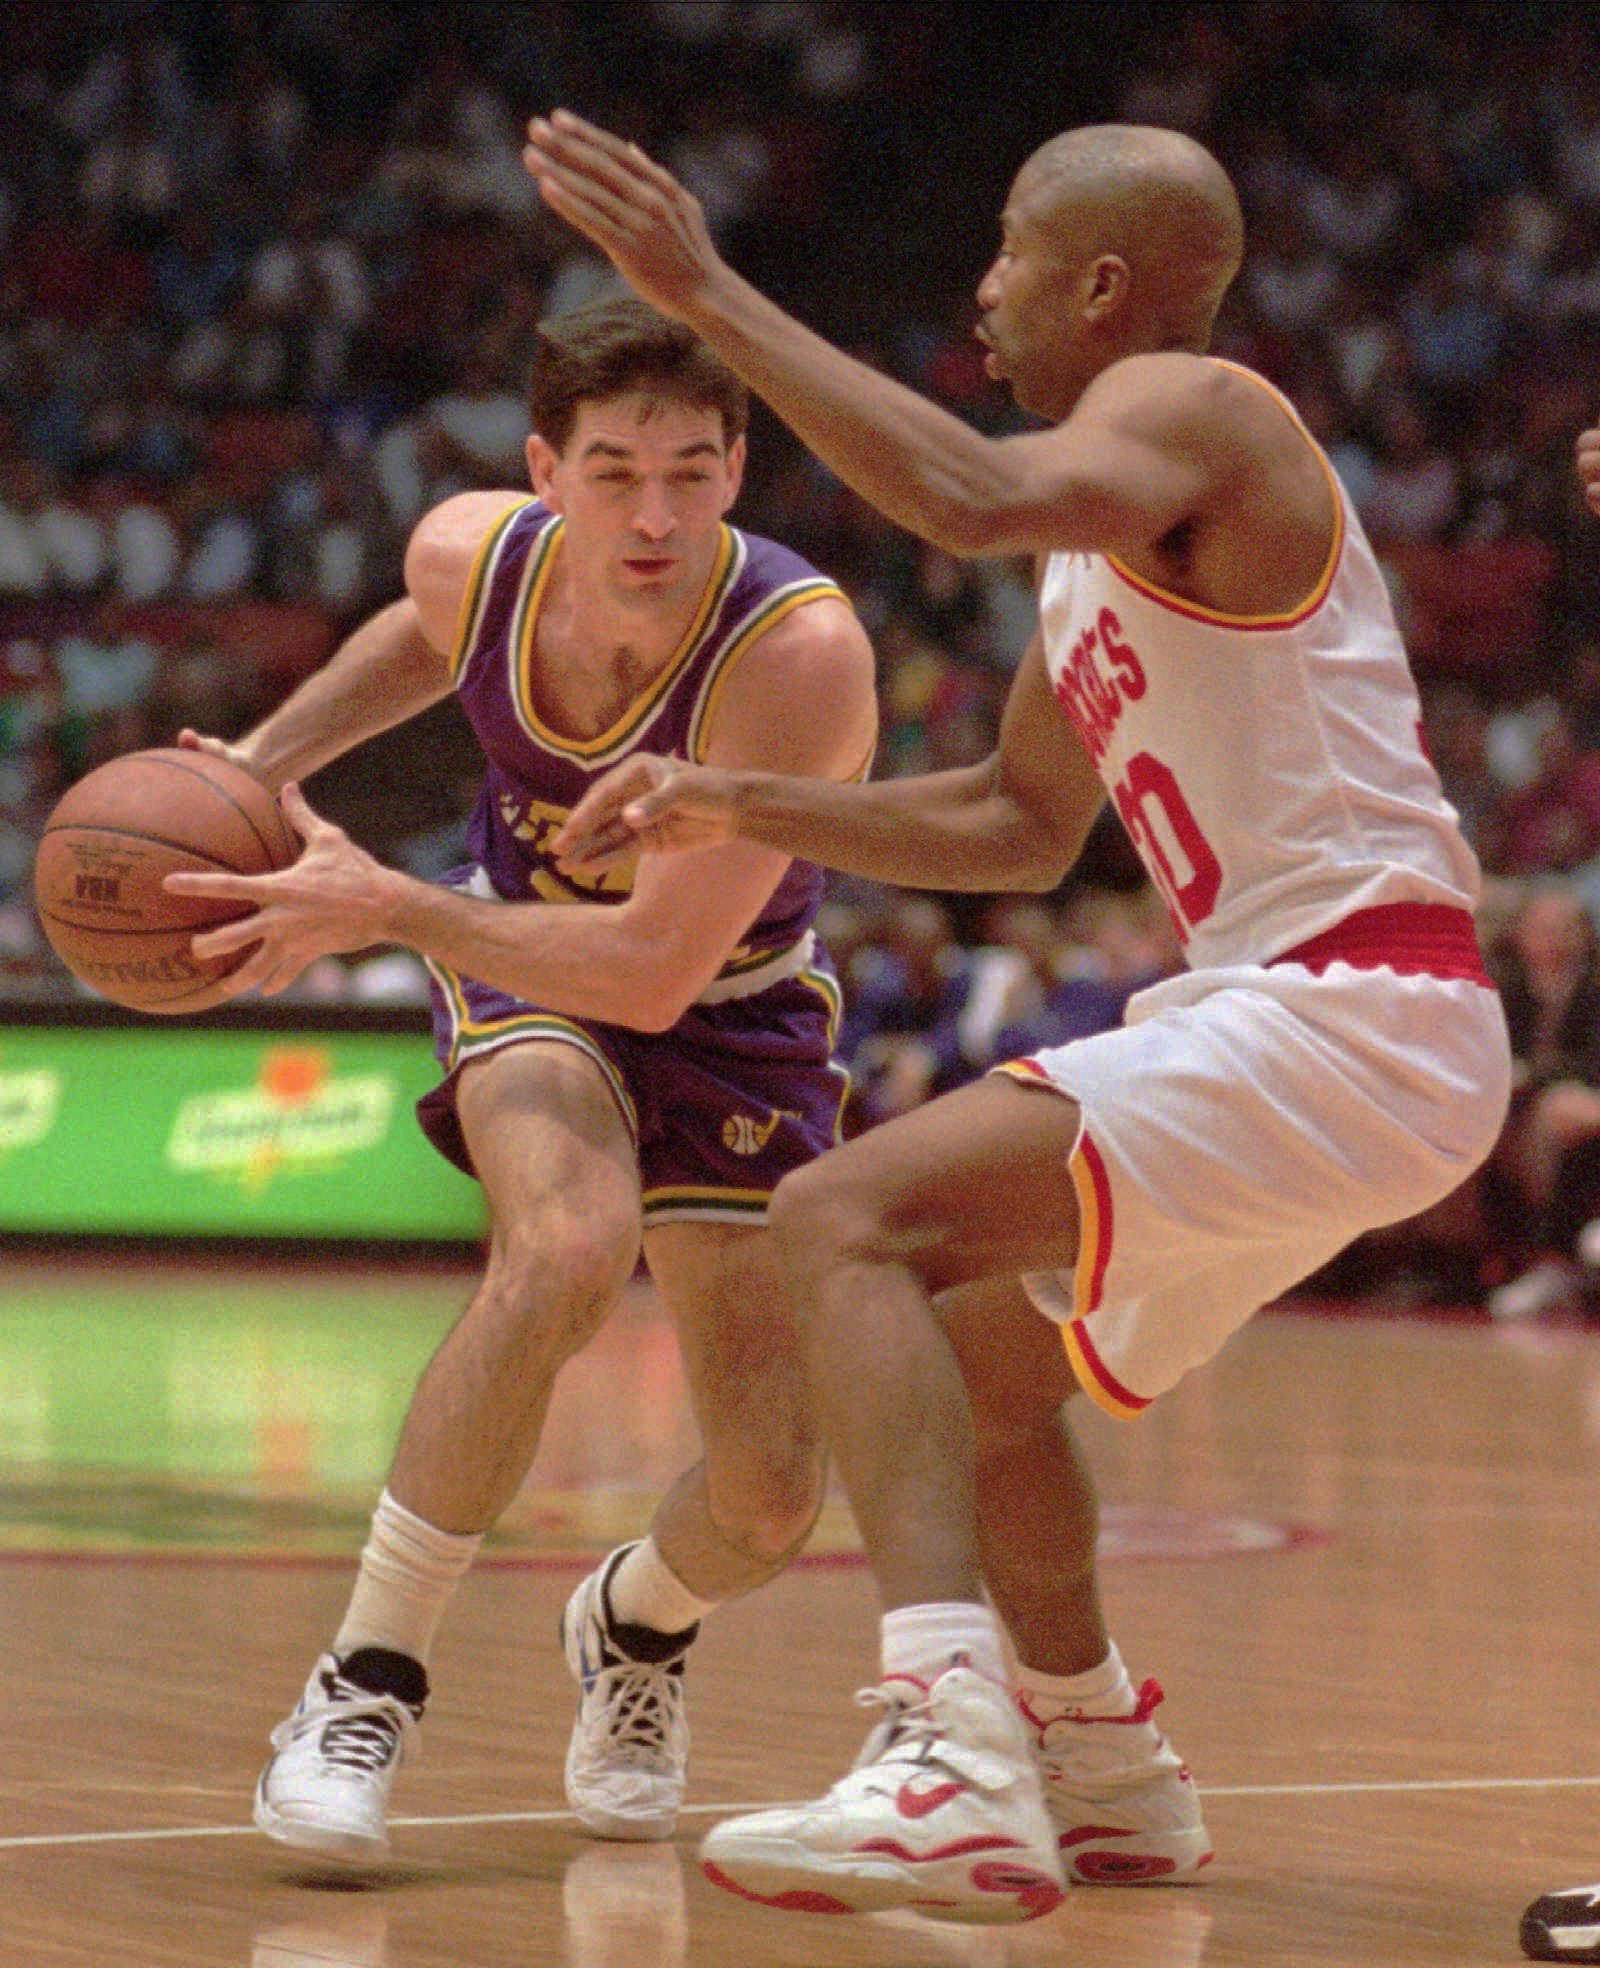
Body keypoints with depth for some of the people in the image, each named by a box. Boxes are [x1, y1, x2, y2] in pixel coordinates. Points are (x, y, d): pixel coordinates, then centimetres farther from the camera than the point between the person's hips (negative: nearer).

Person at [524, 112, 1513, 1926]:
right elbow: (1018, 825, 29)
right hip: (1327, 1030, 10)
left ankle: (956, 1770, -36)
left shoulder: (1190, 408, -10)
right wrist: (745, 812, 19)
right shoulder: (1098, 540, 20)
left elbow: (978, 499, -32)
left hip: (1352, 1013, -10)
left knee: (845, 1220, -22)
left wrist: (706, 296, -29)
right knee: (969, 1347, 26)